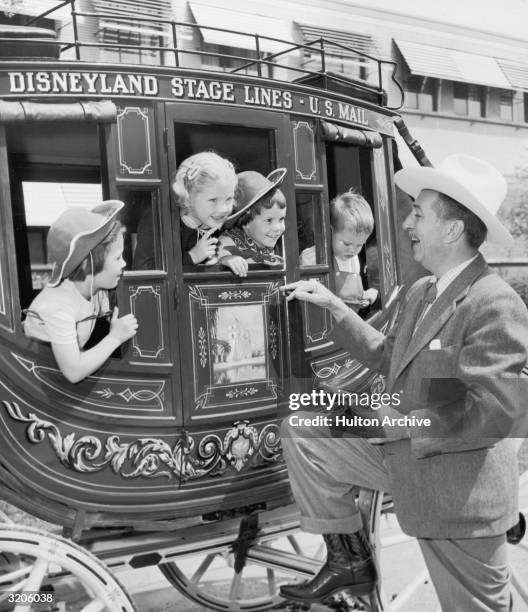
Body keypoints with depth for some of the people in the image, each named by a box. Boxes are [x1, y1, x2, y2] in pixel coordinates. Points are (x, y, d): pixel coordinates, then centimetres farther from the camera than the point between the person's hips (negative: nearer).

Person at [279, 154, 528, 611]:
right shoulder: (420, 292, 4)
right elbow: (388, 357, 13)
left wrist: (400, 423, -22)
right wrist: (335, 306, 7)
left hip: (459, 493, -8)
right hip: (401, 451, 8)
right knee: (302, 430, 6)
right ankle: (350, 559, 16)